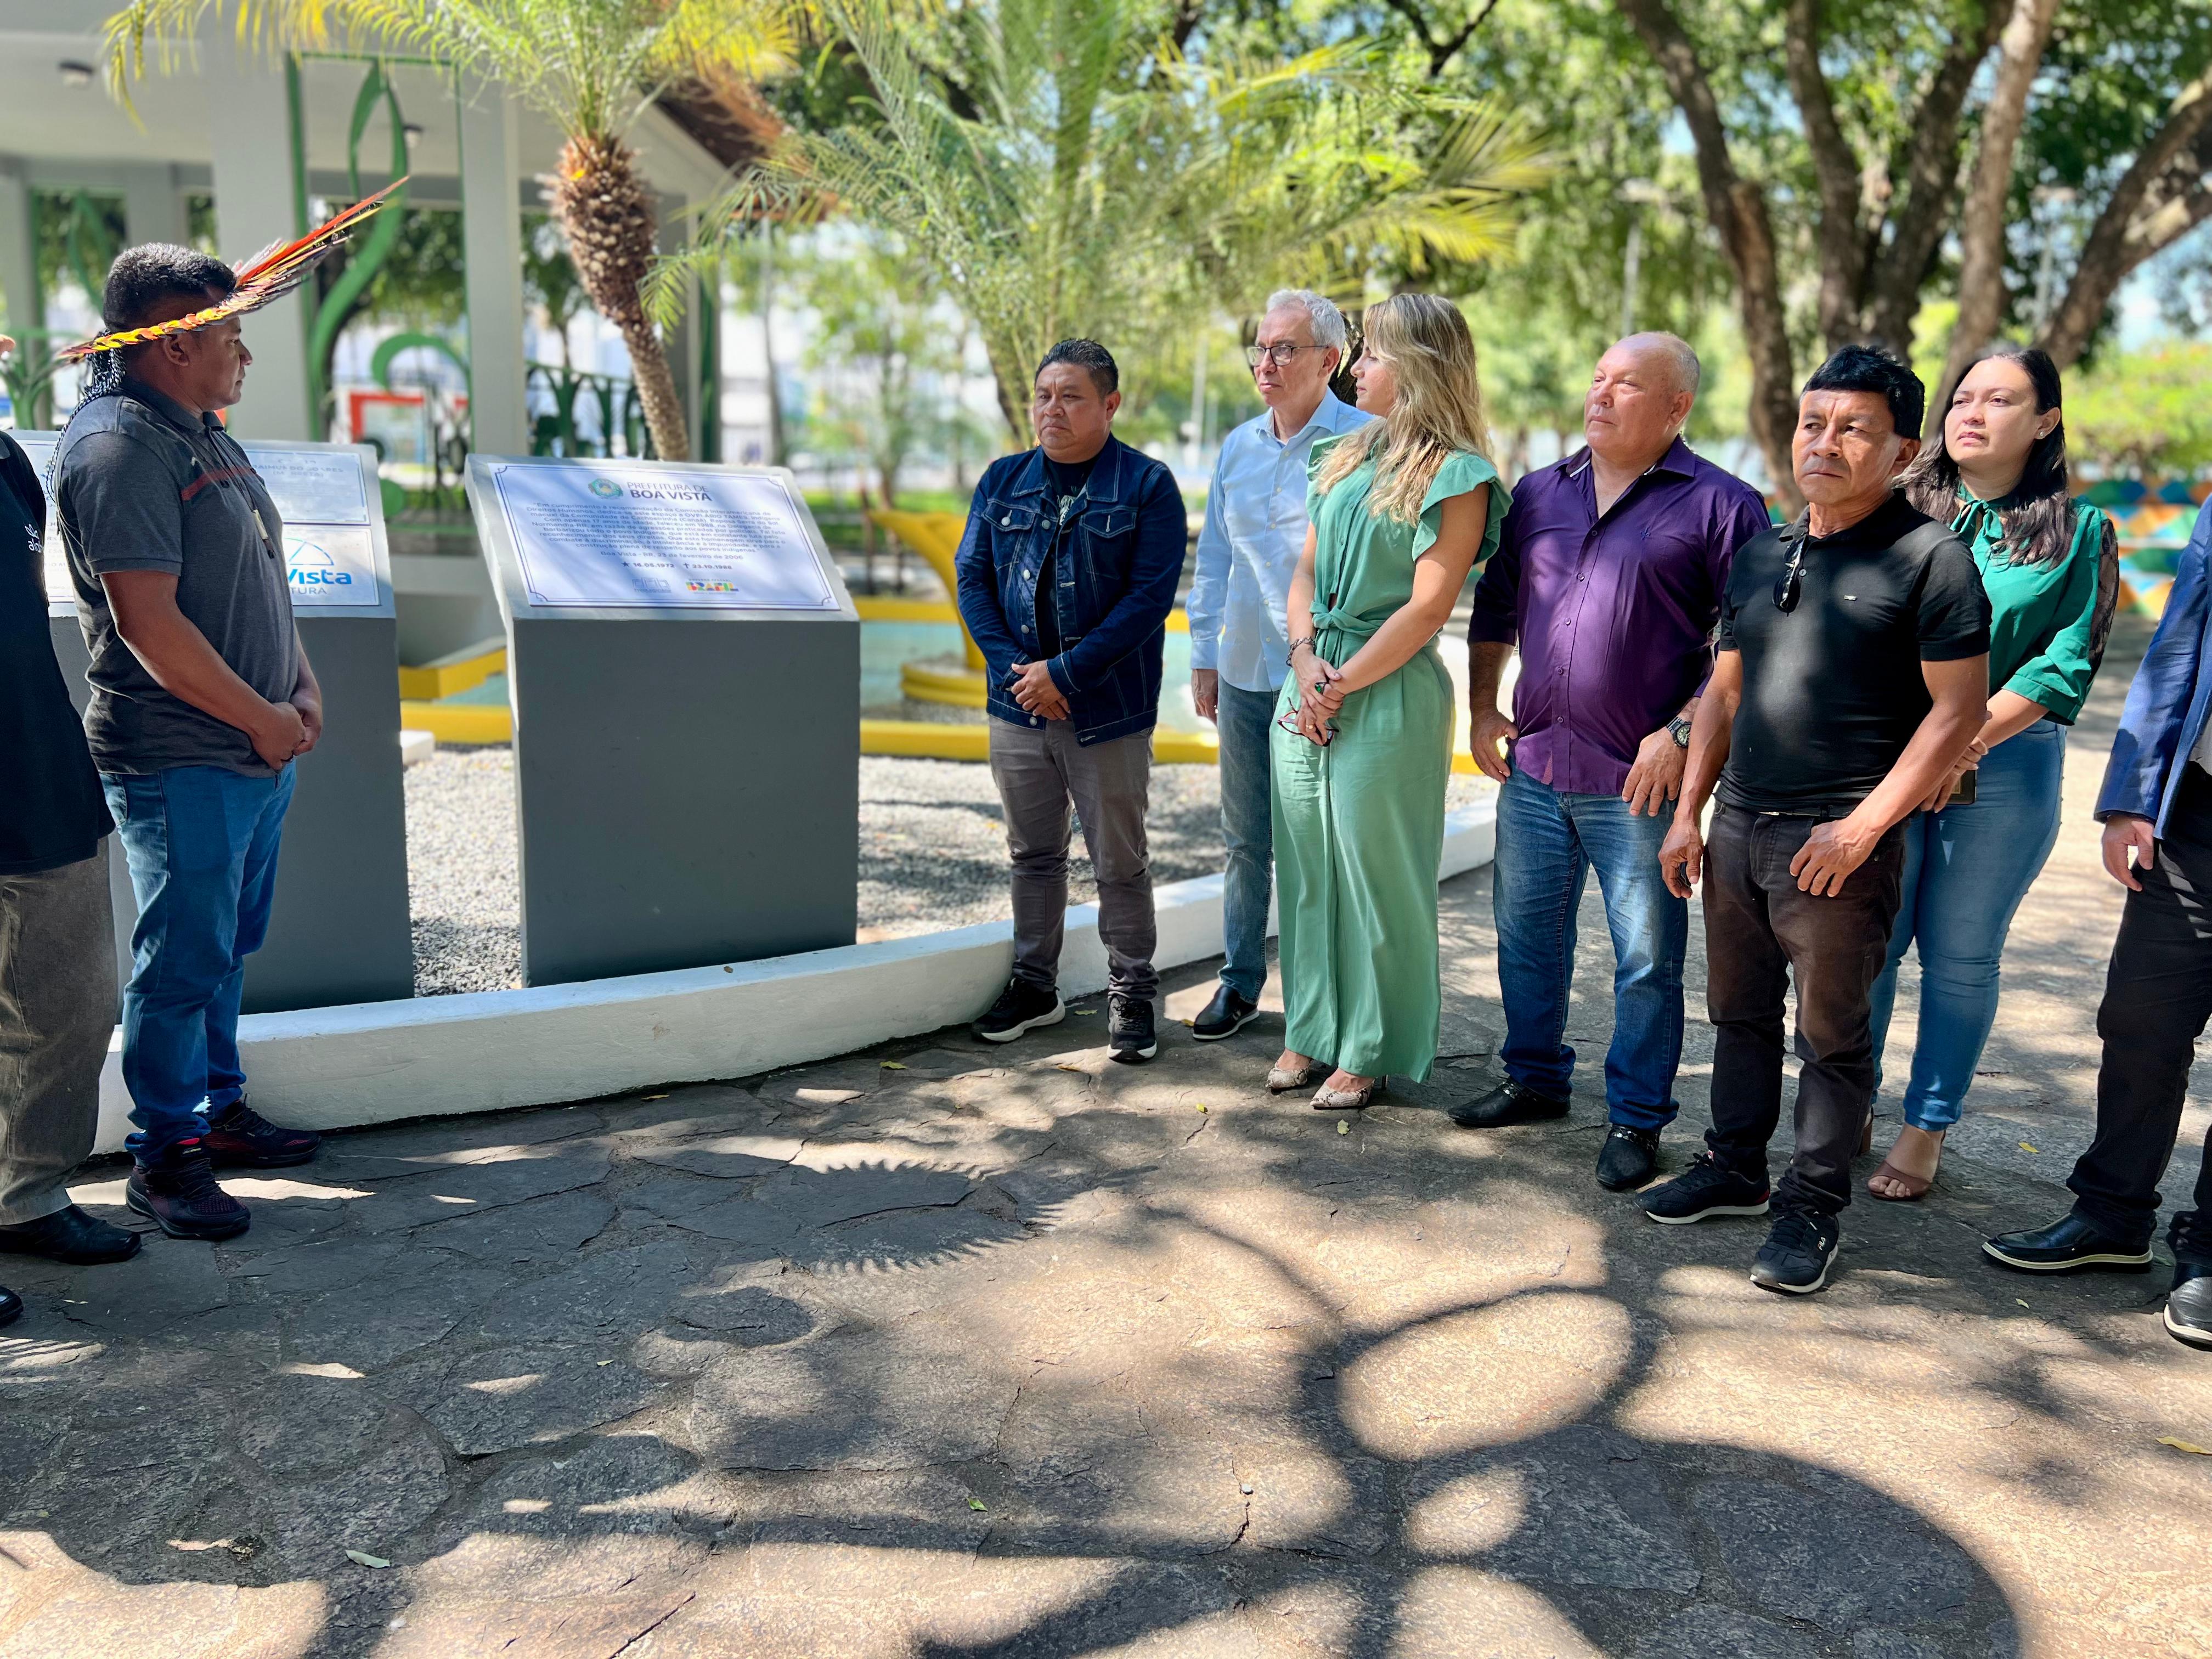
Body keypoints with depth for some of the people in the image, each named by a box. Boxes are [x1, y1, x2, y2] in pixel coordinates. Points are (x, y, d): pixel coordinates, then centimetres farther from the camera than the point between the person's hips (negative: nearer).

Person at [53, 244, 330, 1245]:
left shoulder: (203, 433, 15)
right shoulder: (117, 447, -16)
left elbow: (262, 575, 21)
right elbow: (151, 626, -22)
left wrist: (302, 686, 8)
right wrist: (263, 718, -14)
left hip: (257, 752, 9)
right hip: (180, 761, -9)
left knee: (229, 945, 18)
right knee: (183, 958, 0)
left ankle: (219, 1108, 31)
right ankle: (163, 1155, 13)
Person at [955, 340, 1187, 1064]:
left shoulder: (1147, 486, -6)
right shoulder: (1002, 480, 8)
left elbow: (1150, 596, -13)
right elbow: (973, 576, 5)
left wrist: (1066, 673, -17)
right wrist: (1013, 668, -9)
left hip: (1108, 712, -4)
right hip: (1018, 706, 4)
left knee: (1119, 862, 5)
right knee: (1033, 853, 15)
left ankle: (1131, 996, 19)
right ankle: (1034, 985, 29)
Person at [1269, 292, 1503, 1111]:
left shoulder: (1455, 477, -9)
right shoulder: (1346, 457, 13)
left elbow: (1426, 607, -14)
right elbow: (1306, 568, 14)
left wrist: (1339, 684, -13)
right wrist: (1305, 658, -3)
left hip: (1389, 694, -7)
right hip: (1311, 685, 7)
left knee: (1376, 871, 2)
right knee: (1307, 864, 12)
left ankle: (1369, 1052, 16)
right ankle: (1312, 1030, 26)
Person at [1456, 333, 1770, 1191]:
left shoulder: (1720, 505, -4)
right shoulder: (1538, 493, 12)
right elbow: (1495, 607, 20)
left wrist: (1682, 733, -15)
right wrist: (1482, 706, 11)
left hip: (1640, 779, -5)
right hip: (1532, 765, 5)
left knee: (1647, 959, 3)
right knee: (1527, 935, 15)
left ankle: (1637, 1118, 18)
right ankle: (1535, 1079, 33)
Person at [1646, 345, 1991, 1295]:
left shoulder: (1930, 557, -7)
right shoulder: (1760, 556, 13)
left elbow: (1958, 712, -10)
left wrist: (1861, 827, -16)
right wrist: (1687, 813, 11)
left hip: (1839, 842, -6)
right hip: (1737, 826, 6)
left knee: (1832, 1033, 3)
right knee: (1740, 1012, 16)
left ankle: (1814, 1207, 16)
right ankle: (1735, 1168, 31)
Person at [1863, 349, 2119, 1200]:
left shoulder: (2077, 532, 5)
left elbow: (2066, 667, -3)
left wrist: (1964, 739, -16)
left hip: (2008, 768, -1)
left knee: (1962, 957, 6)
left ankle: (1926, 1130, 19)